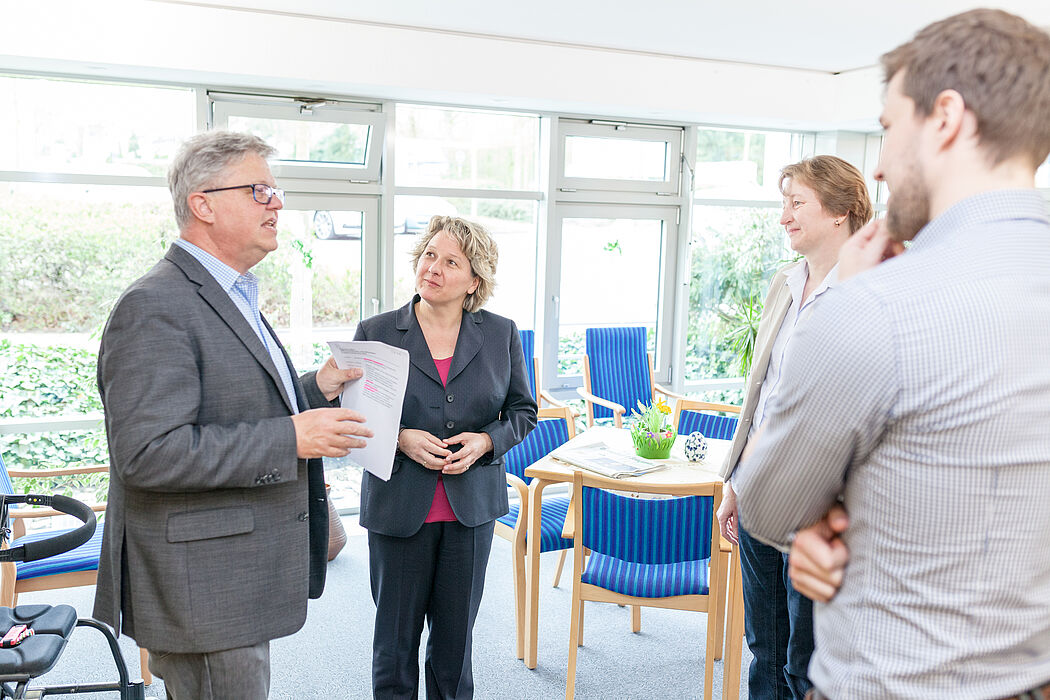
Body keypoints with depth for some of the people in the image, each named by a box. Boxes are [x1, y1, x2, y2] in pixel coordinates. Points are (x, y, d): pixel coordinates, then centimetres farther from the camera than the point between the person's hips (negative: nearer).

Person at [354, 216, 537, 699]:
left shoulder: (501, 335, 2)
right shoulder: (375, 333, -2)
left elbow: (523, 411, 8)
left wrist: (486, 441, -11)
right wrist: (399, 440, -17)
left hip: (471, 507, 1)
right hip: (398, 508, -1)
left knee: (456, 637, 13)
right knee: (395, 639, 9)